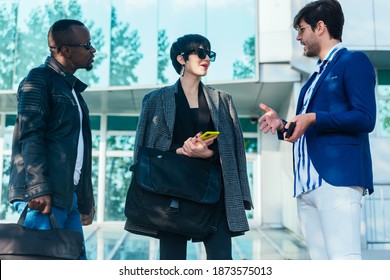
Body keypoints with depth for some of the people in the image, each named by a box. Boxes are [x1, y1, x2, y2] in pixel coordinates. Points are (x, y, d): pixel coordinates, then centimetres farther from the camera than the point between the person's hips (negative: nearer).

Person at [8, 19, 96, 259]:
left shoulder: (73, 88, 22)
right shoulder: (39, 79, -2)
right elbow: (30, 136, -14)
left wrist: (85, 201, 20)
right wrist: (38, 188, -23)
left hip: (69, 196, 8)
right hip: (43, 195, -8)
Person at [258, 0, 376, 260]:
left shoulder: (354, 61, 1)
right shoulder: (316, 77, 26)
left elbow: (365, 118, -12)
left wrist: (313, 119, -16)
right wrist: (282, 125, 10)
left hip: (337, 178, -8)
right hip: (307, 184, 9)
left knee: (344, 260, -15)